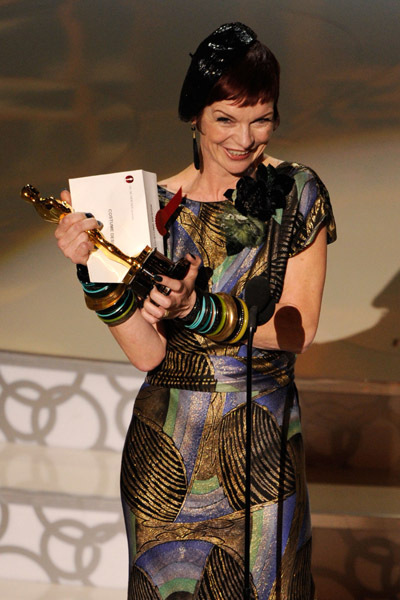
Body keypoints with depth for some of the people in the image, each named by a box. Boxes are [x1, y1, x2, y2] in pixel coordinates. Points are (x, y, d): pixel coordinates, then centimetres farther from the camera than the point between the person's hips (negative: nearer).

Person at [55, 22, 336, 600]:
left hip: (264, 439, -1)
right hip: (170, 442, 1)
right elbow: (148, 353, -10)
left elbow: (300, 329, -8)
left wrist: (202, 312, -23)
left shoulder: (297, 194, -6)